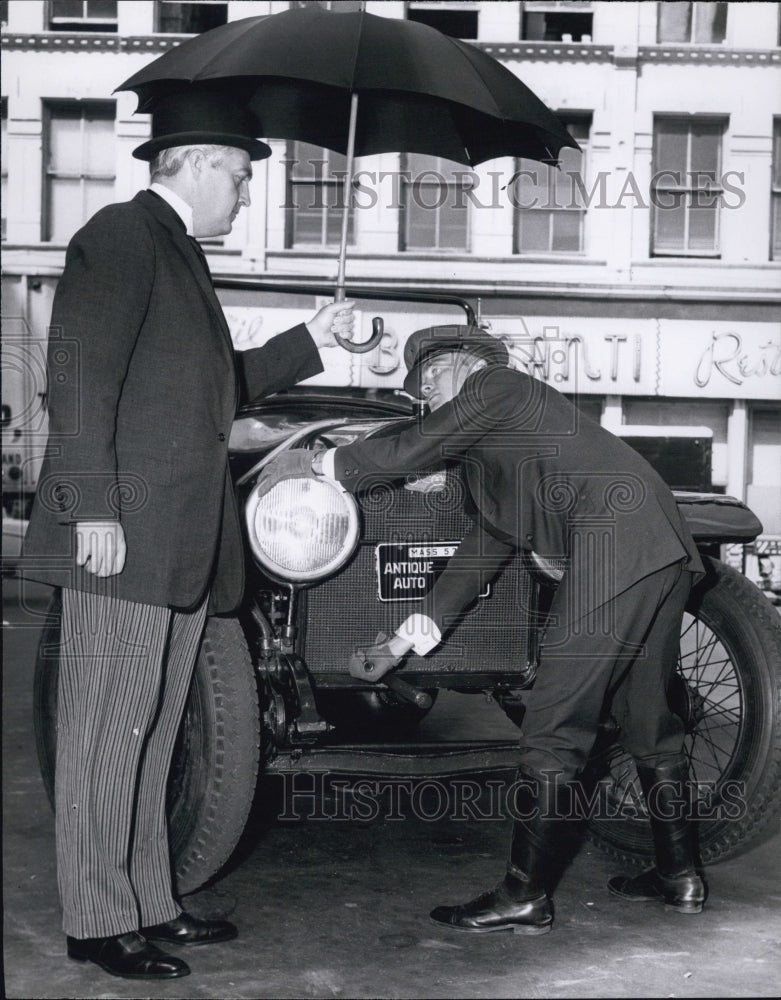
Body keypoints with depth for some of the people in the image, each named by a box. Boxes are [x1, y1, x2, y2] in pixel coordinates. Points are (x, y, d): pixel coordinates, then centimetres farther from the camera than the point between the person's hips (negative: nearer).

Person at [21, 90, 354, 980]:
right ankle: (97, 923, 6)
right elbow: (78, 378, -16)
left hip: (180, 542, 9)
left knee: (149, 736, 14)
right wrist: (94, 511, -21)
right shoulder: (122, 236, -7)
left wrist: (309, 341, 27)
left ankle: (148, 904, 23)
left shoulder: (178, 253, 21)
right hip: (125, 537, -9)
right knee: (106, 734, -2)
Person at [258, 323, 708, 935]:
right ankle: (680, 876, 30)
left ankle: (525, 898, -2)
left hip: (614, 546, -10)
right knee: (647, 718, 20)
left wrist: (317, 464, 9)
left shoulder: (496, 387, 3)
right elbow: (486, 551, 27)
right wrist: (404, 643, 28)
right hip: (664, 554, 10)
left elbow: (411, 451, -6)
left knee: (554, 728, -7)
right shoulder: (489, 447, 29)